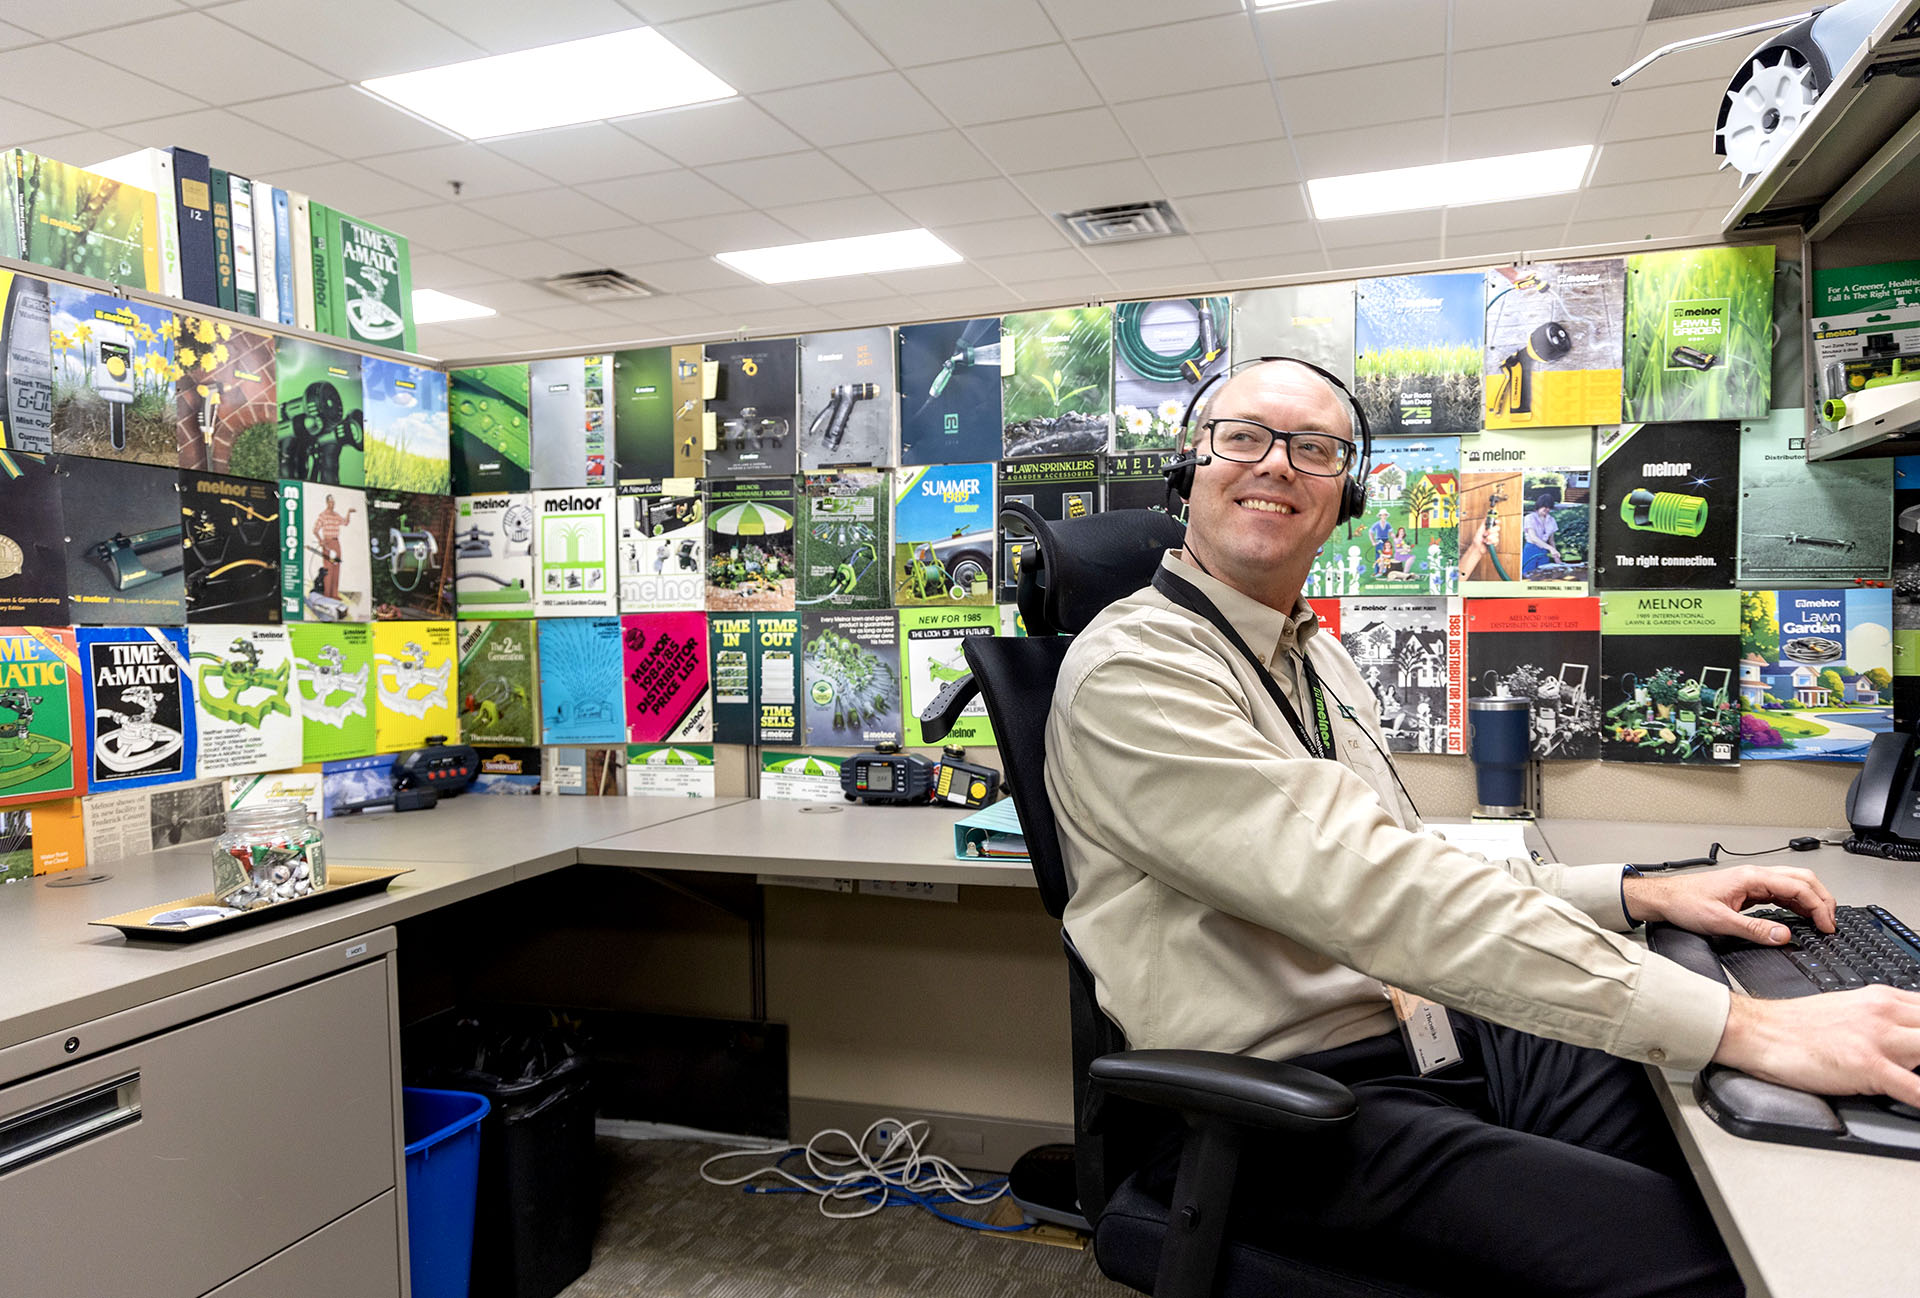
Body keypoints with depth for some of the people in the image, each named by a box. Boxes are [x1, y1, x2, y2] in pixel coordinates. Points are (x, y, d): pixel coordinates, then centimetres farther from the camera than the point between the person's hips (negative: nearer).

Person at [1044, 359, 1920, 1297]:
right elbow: (1372, 895, -28)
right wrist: (1742, 1026, -28)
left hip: (1438, 1033, 8)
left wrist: (1639, 894, 3)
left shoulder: (1315, 656, 14)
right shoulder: (1132, 669, -17)